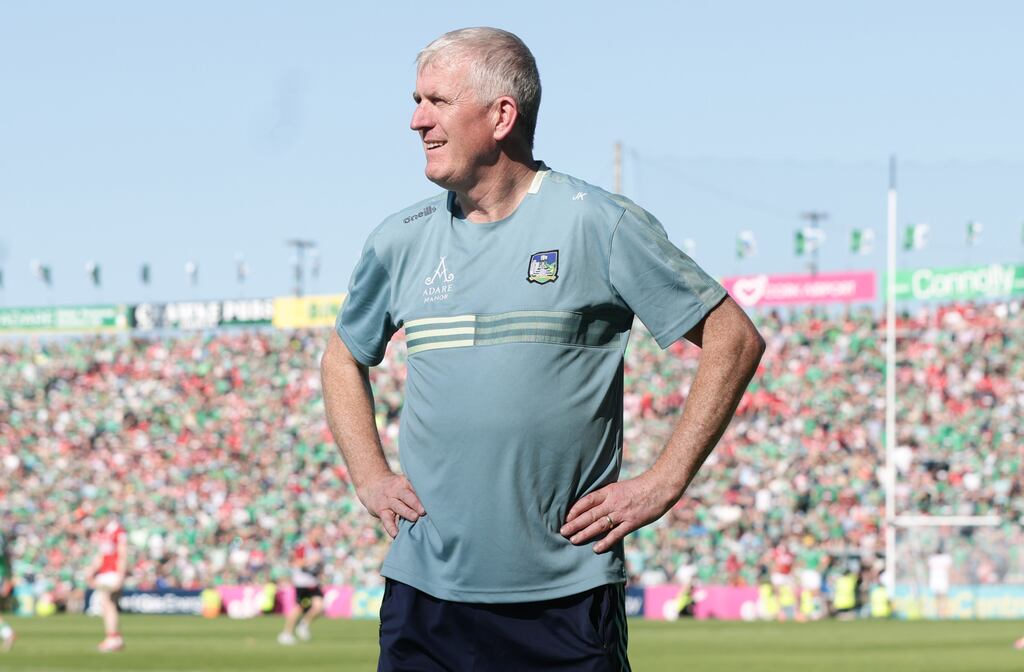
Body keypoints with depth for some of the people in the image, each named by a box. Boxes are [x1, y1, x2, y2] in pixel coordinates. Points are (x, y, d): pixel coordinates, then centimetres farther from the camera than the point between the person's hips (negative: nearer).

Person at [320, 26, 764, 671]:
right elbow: (345, 357, 27)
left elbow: (735, 340, -1)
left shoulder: (600, 224, -4)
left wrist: (662, 485, -5)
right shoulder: (401, 240, 8)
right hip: (424, 590, 3)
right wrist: (370, 478, 12)